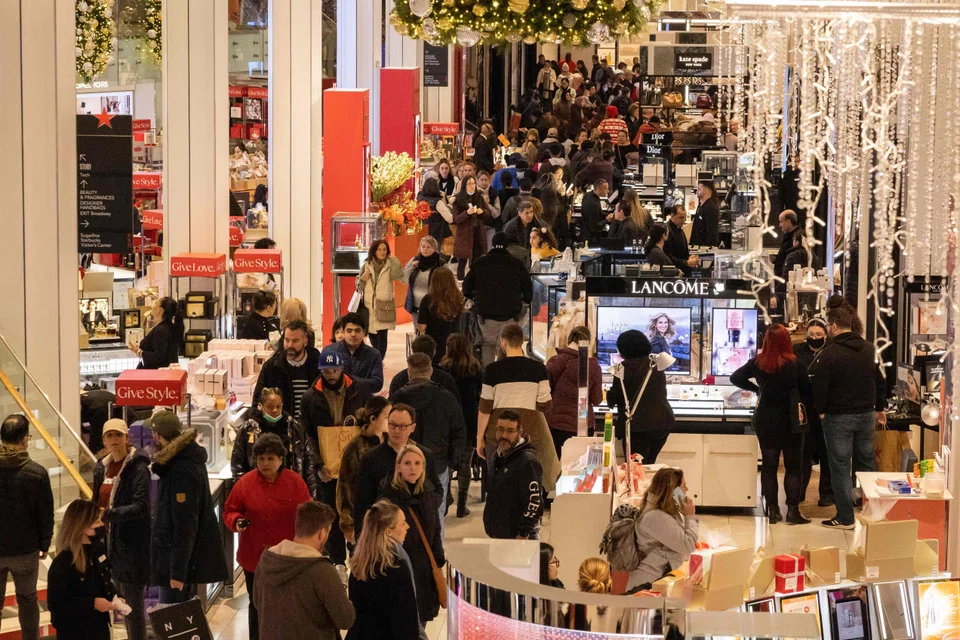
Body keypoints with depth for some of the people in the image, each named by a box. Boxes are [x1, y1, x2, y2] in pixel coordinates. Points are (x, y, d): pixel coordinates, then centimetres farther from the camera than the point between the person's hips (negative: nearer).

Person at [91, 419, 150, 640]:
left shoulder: (138, 468, -13)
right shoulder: (102, 467, 10)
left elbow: (141, 507, -21)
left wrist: (108, 514, -31)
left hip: (132, 544, -8)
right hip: (112, 541, 8)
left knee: (133, 604, -5)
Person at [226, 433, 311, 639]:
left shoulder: (296, 483, -3)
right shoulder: (245, 483, -4)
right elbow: (229, 512, 5)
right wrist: (236, 521, -17)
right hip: (254, 558, 0)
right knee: (257, 605, 11)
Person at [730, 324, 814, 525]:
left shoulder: (757, 363, -5)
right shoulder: (796, 365, -14)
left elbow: (735, 378, 4)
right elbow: (807, 395, -9)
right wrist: (807, 406, 11)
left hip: (765, 420, 3)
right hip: (791, 420, -3)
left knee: (768, 465, 10)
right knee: (793, 466, 6)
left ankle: (772, 510, 11)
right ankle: (793, 511, 4)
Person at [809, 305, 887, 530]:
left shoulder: (829, 353, -15)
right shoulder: (869, 349, 5)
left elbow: (819, 386, -15)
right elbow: (879, 381, 13)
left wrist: (820, 410, 0)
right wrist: (880, 408, 23)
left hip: (838, 417, -6)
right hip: (866, 414, 6)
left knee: (840, 466, 1)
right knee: (867, 462, 14)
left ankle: (845, 517, 2)